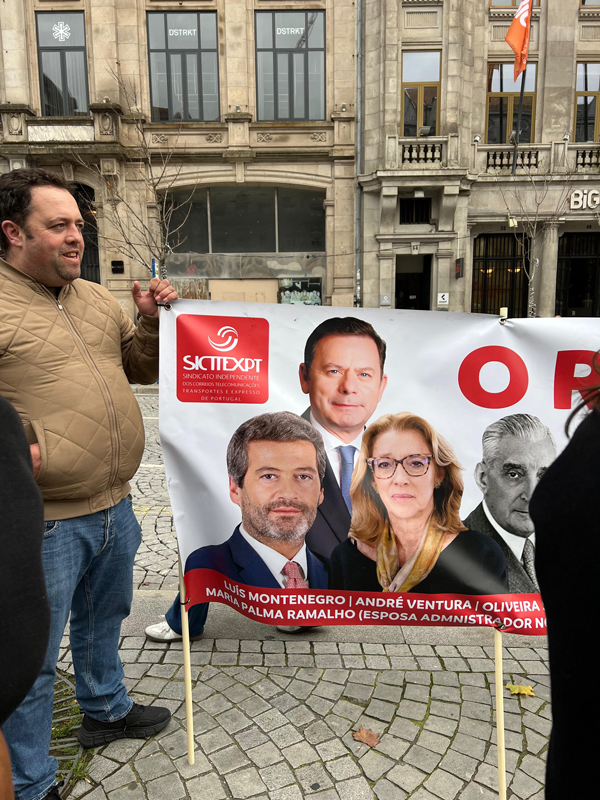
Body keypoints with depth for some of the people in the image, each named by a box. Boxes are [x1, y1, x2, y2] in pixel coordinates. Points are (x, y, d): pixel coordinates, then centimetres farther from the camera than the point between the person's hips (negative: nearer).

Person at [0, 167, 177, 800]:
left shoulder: (97, 298, 9)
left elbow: (144, 369, 16)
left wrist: (154, 319, 0)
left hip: (114, 507, 7)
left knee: (104, 618, 28)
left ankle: (106, 710, 53)